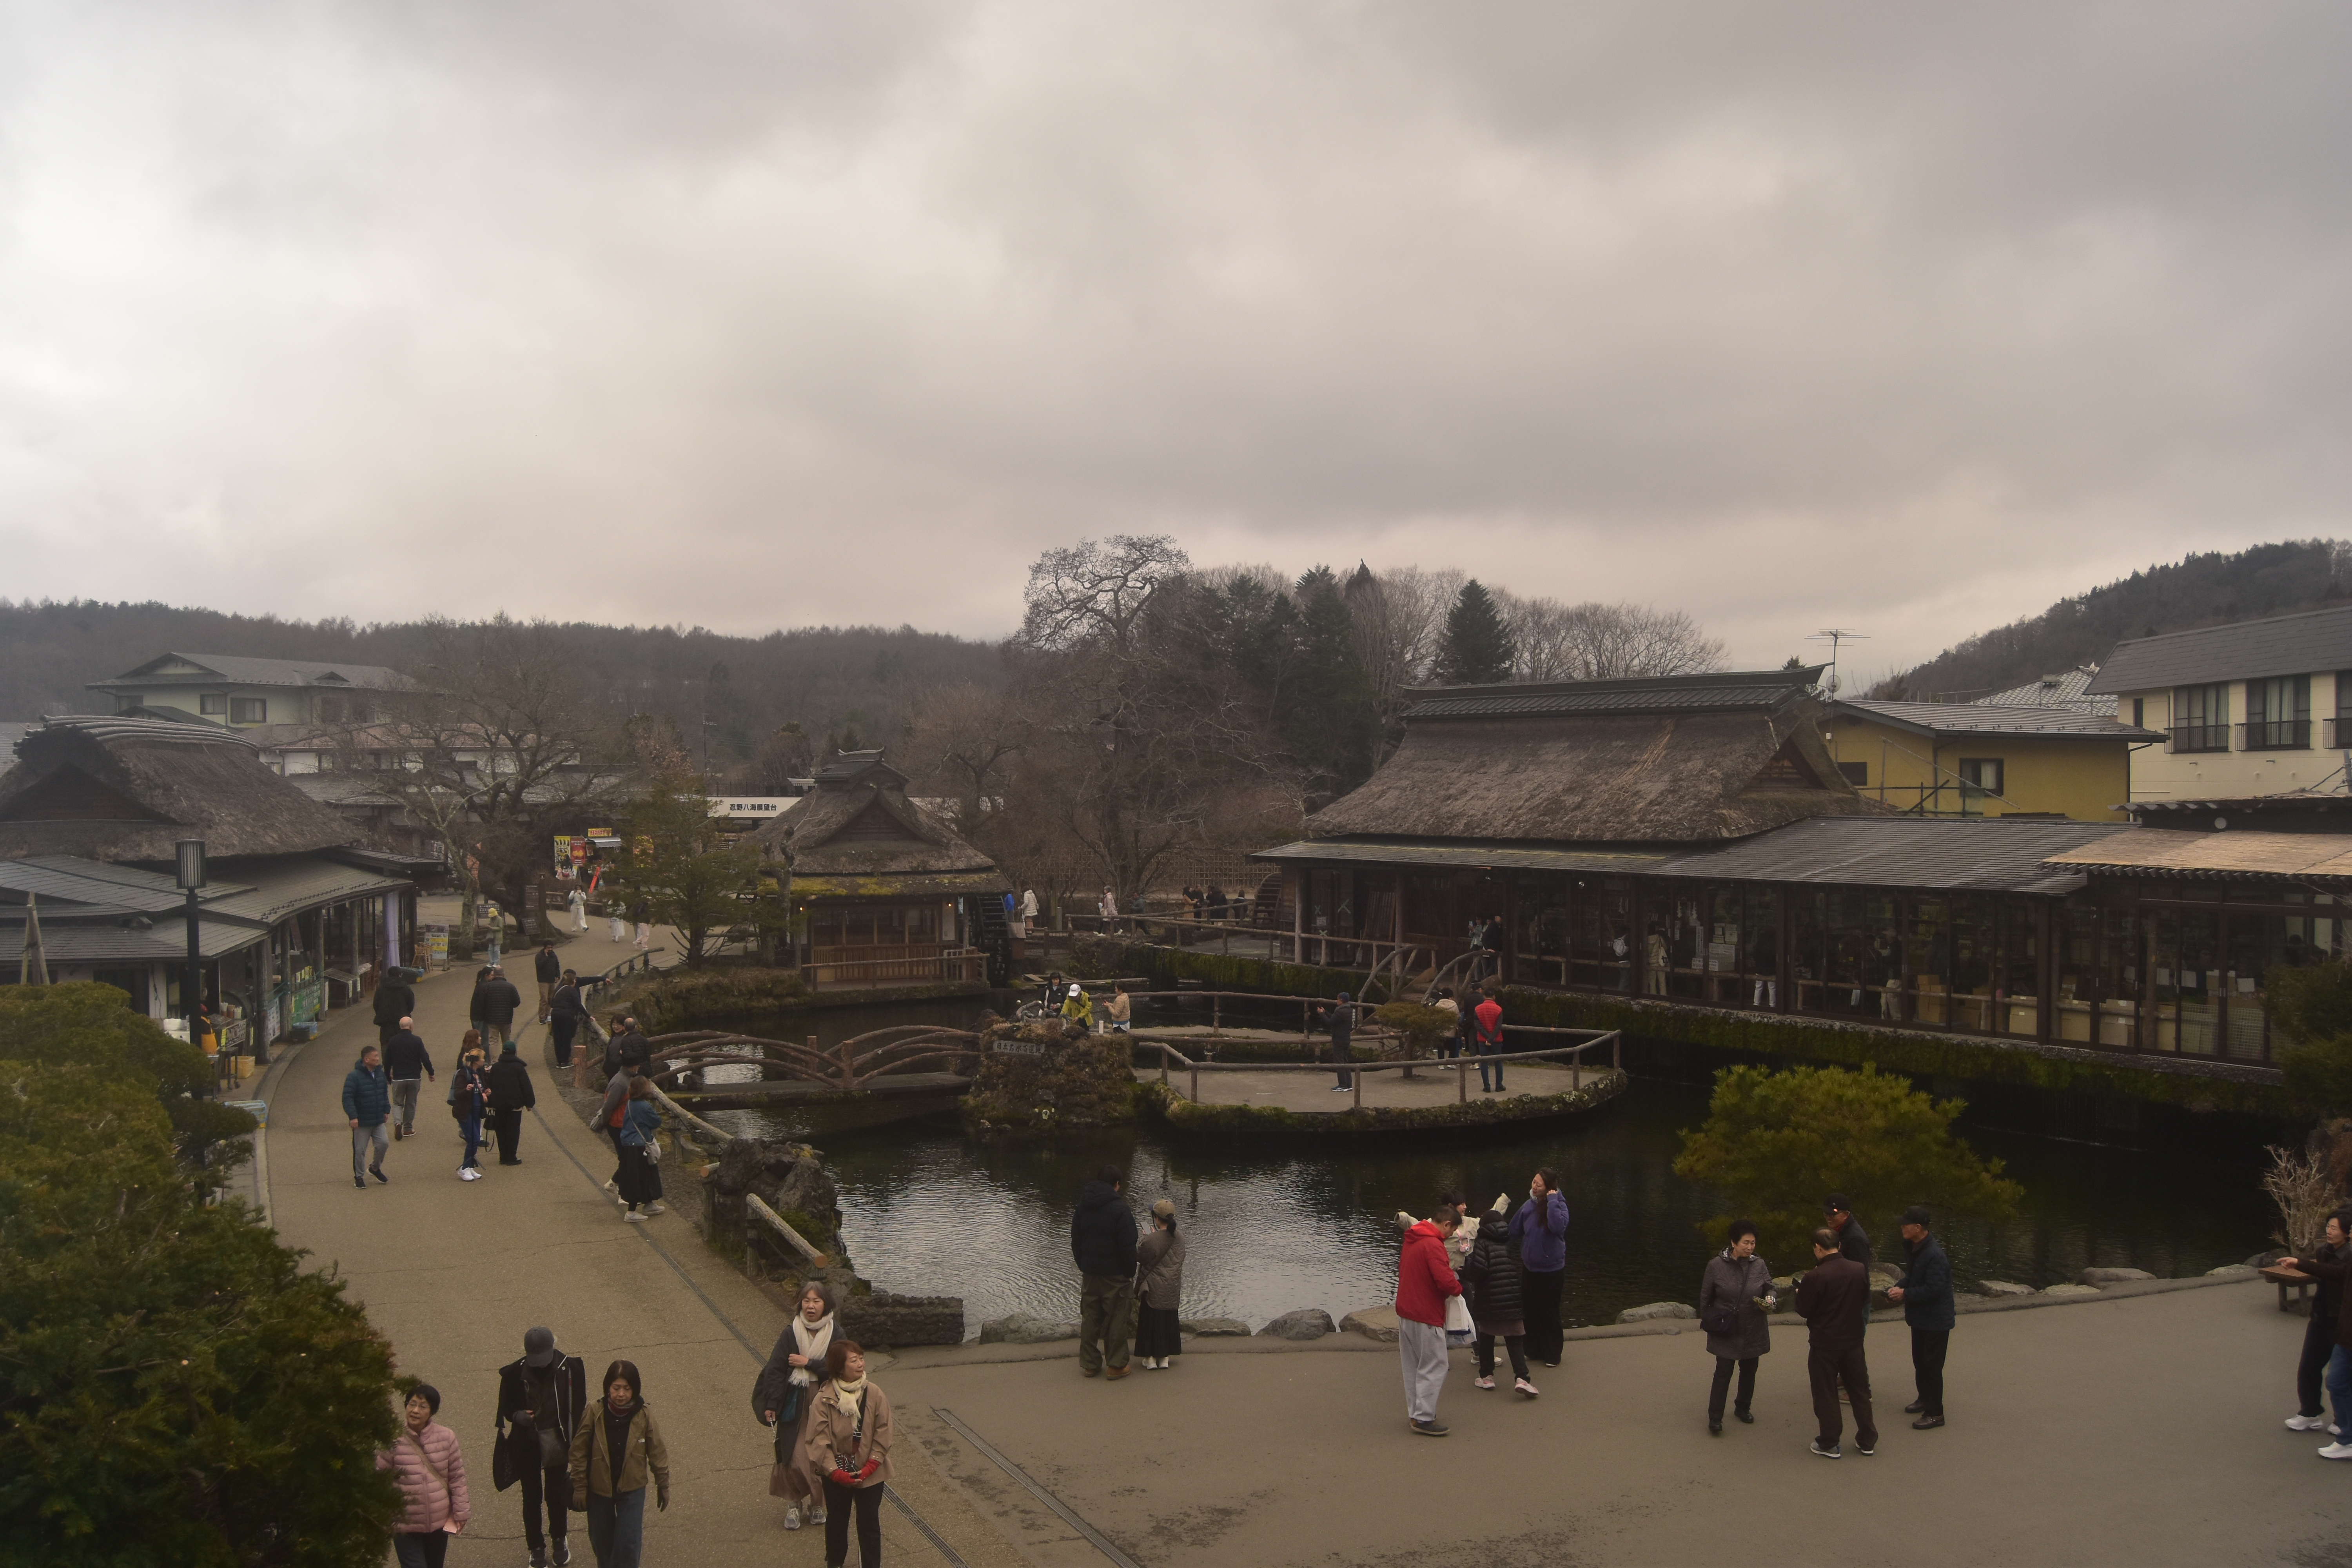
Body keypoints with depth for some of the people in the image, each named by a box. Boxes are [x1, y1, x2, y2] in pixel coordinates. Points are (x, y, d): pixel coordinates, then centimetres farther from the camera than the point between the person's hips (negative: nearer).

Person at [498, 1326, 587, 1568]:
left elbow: (579, 1407, -2)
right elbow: (505, 1407, 1)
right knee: (532, 1498, 11)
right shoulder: (514, 1373, -13)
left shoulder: (570, 1368, -13)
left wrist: (572, 1439, -7)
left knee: (557, 1496, 10)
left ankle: (559, 1540, 36)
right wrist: (518, 1416, -21)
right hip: (527, 1445, 0)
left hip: (556, 1442, 0)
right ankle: (537, 1548, 29)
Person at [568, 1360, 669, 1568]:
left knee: (629, 1543, -5)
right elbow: (579, 1453, -7)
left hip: (632, 1490, -1)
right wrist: (579, 1487, -5)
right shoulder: (594, 1413, -16)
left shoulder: (644, 1417, -14)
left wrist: (663, 1486, 2)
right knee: (601, 1540, 18)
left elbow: (657, 1454, -4)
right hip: (599, 1489, 1)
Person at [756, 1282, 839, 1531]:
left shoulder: (835, 1335, -3)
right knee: (794, 1457, -3)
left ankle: (818, 1504, 23)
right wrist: (771, 1405, -8)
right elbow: (775, 1370, -5)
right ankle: (794, 1504, 15)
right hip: (795, 1405, -1)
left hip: (824, 1404, 1)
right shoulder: (791, 1334, -5)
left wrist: (809, 1363, -16)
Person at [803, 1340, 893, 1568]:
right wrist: (836, 1473, -20)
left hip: (870, 1473, 0)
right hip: (836, 1474, 0)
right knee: (837, 1520, 18)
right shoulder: (824, 1399, -15)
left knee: (869, 1522, 6)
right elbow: (819, 1440, -15)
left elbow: (883, 1434, -8)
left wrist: (870, 1467, -15)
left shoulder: (875, 1394, -11)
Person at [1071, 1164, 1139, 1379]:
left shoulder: (1082, 1207, 5)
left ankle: (1089, 1364, 18)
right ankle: (1116, 1366, 7)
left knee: (1090, 1319, 13)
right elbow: (1128, 1247, -17)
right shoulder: (1120, 1210, -17)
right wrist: (1130, 1272, -5)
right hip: (1115, 1275, -6)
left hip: (1089, 1274, 6)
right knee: (1117, 1321, 3)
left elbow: (1076, 1242, 12)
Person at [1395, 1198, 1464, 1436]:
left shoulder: (1411, 1240, 10)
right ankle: (1424, 1418, 2)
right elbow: (1445, 1282, -27)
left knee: (1413, 1366, 16)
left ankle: (1414, 1412, 24)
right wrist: (1458, 1287, -4)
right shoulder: (1433, 1245, -20)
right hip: (1426, 1317, -9)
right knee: (1434, 1367, 0)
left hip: (1405, 1311, 9)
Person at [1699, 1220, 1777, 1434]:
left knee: (1749, 1371, 17)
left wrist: (1770, 1299, -16)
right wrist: (1707, 1321, 1)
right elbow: (1705, 1297, -3)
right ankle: (1715, 1418, 4)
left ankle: (1743, 1408, 38)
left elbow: (1770, 1288, 7)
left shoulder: (1759, 1265, -6)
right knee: (1723, 1373, -4)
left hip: (1753, 1331, 4)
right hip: (1725, 1330, -4)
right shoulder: (1716, 1265, -13)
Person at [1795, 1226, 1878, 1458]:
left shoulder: (1815, 1278, -22)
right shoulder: (1860, 1271, -7)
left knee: (1826, 1395, 9)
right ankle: (1867, 1442, 27)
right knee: (1860, 1390, 18)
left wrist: (1801, 1293, 7)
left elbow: (1804, 1311, -12)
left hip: (1824, 1345, -5)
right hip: (1853, 1341, 5)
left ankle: (1829, 1444, 18)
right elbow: (1864, 1301, 9)